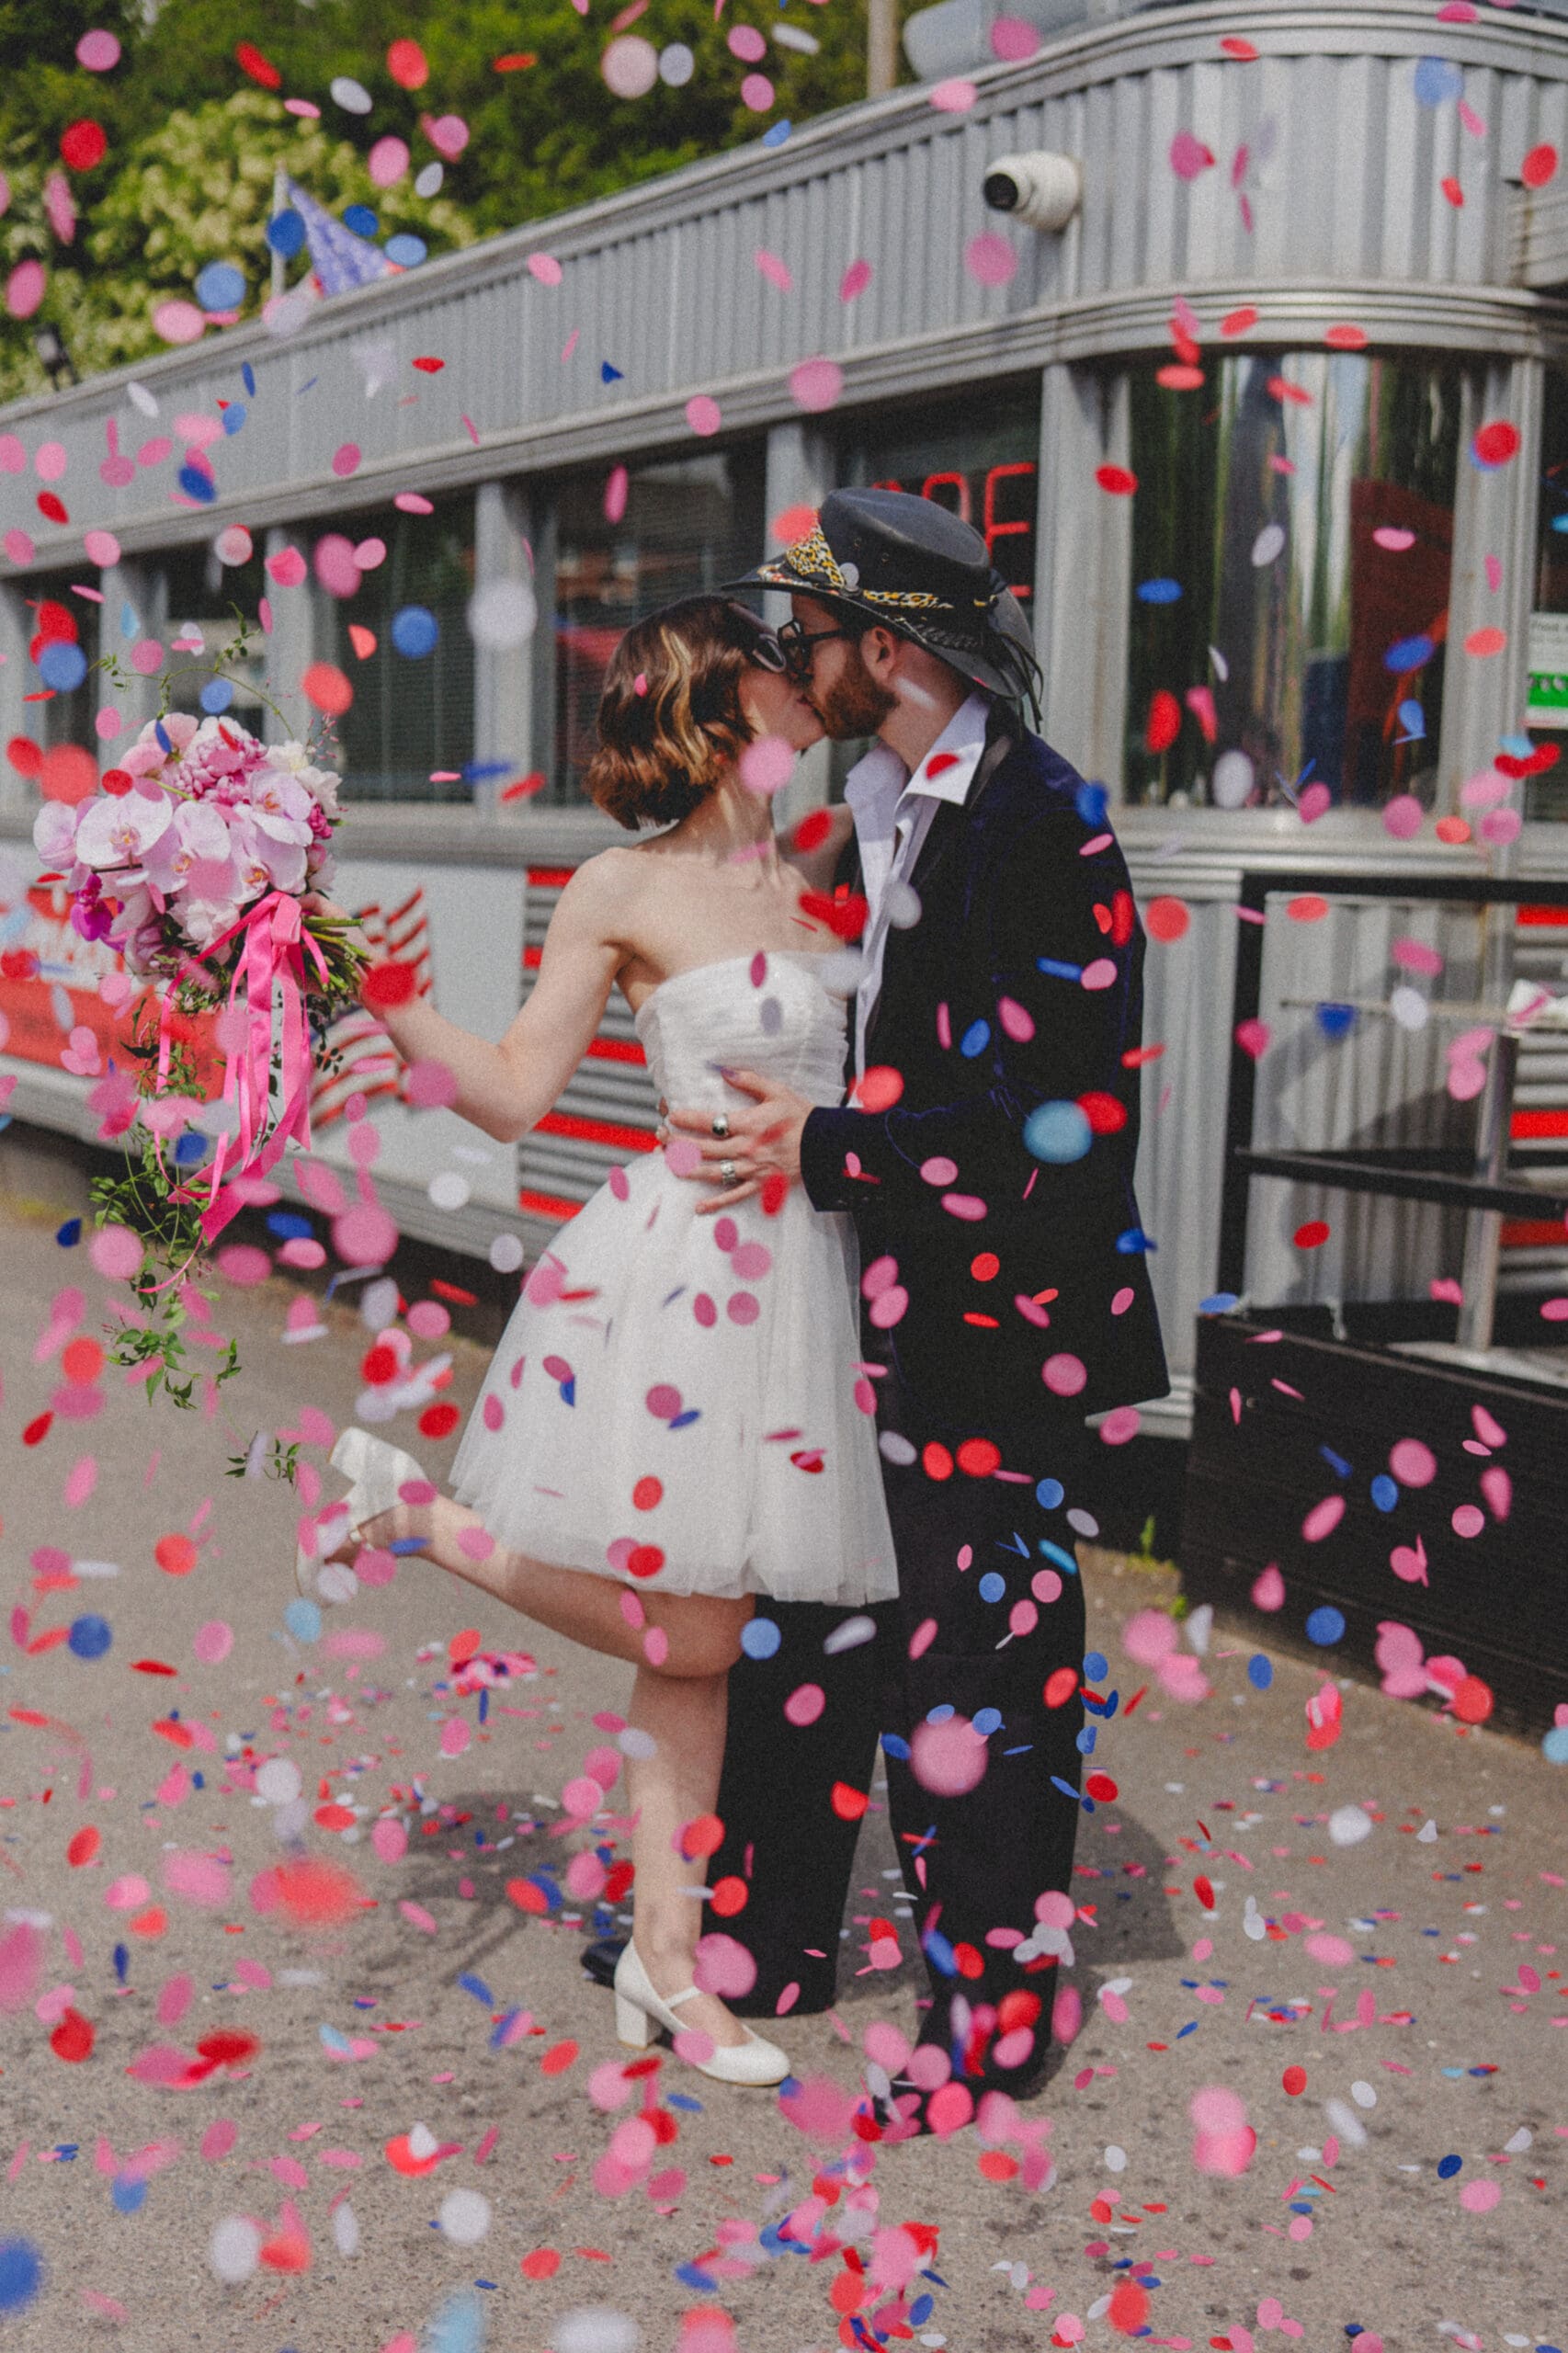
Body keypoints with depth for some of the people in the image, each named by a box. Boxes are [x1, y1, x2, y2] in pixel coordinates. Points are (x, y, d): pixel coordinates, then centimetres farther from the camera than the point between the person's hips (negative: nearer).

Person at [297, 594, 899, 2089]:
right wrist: (381, 1001, -16)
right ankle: (404, 1508, 13)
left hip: (799, 1278, 6)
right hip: (679, 1270, -6)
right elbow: (515, 1094, -6)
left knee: (704, 1640, 10)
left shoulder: (817, 883, 11)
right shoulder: (624, 892, -6)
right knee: (678, 1633, -4)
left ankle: (666, 1960, 21)